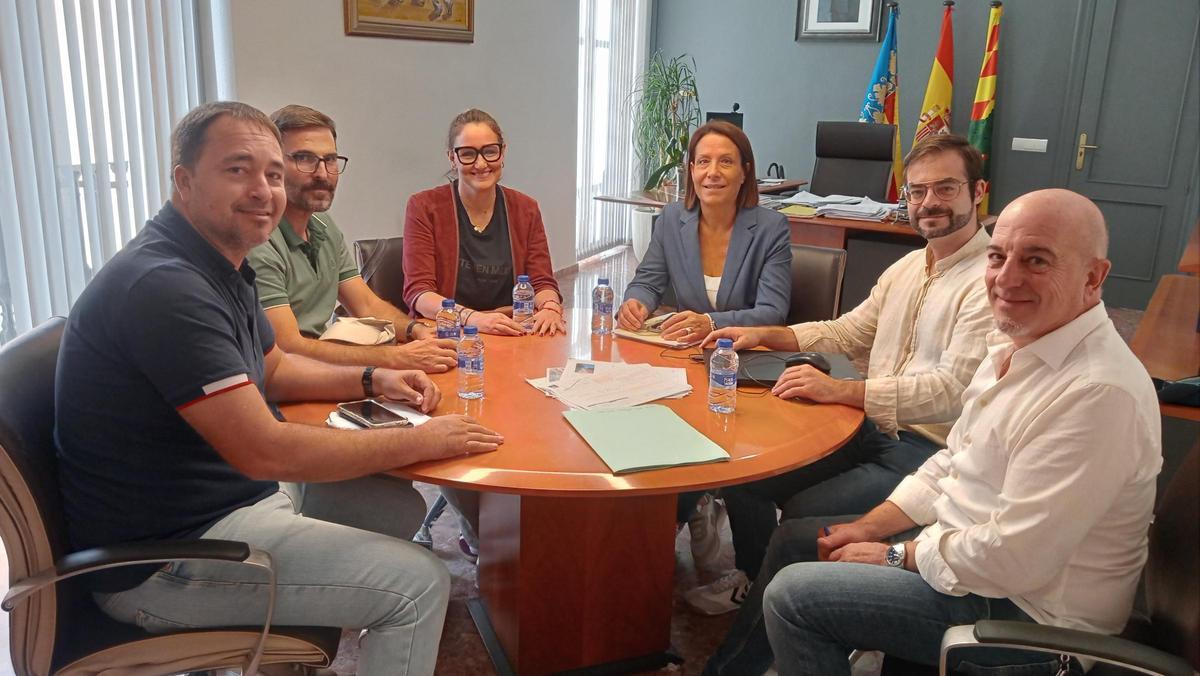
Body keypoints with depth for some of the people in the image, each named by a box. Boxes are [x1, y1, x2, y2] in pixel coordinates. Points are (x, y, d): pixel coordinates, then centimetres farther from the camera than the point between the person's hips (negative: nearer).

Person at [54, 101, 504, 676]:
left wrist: (372, 381, 3)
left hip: (236, 497, 10)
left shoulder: (221, 266, 7)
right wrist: (421, 442, -21)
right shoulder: (163, 285, -28)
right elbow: (265, 451, -30)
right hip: (163, 559, -10)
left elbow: (272, 370, 20)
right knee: (419, 583, -14)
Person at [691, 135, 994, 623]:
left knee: (802, 514, -21)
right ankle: (751, 579, 22)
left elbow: (953, 390, -26)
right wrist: (765, 335, 5)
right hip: (873, 427, 8)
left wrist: (840, 390, -34)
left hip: (931, 450, -8)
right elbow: (848, 332, 19)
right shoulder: (907, 268, 13)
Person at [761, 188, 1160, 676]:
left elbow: (1012, 561, -29)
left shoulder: (1098, 393, -29)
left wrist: (896, 556, -14)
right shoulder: (1015, 346, 3)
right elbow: (953, 464, 13)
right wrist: (870, 528, 3)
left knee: (792, 595, -14)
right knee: (794, 540, 13)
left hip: (1026, 613, -9)